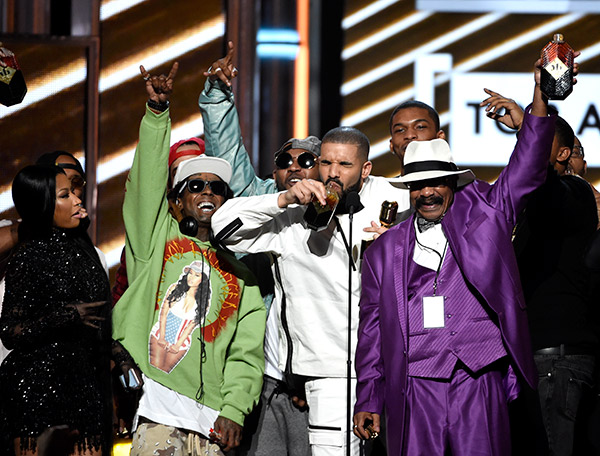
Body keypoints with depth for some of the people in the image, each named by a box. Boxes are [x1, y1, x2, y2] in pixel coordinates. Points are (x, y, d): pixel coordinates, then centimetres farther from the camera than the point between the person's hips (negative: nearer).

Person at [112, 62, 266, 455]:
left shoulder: (240, 274, 19)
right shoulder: (158, 240, 17)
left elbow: (246, 353, 12)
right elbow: (148, 179, 3)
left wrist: (234, 411, -3)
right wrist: (158, 111, -8)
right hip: (154, 408, -2)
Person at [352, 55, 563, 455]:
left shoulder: (482, 216, 12)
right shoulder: (385, 251, 15)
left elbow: (525, 170, 0)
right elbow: (372, 326, 16)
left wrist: (541, 98, -13)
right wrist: (368, 399, 11)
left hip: (479, 379, -1)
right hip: (416, 383, 1)